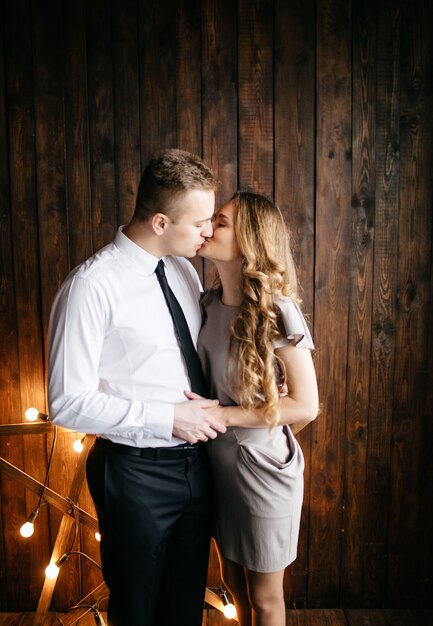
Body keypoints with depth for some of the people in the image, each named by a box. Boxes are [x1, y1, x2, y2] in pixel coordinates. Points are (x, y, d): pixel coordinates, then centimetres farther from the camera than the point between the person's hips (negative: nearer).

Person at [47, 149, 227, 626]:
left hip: (195, 461, 6)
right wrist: (168, 417, -22)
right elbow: (68, 402, -21)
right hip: (137, 473, -6)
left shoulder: (183, 269, 3)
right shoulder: (93, 285, -20)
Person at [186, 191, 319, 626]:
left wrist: (223, 415, -21)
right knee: (231, 576, 26)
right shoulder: (210, 302, -2)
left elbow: (305, 406, -20)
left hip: (263, 467, -6)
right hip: (217, 460, 6)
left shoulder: (278, 312, -21)